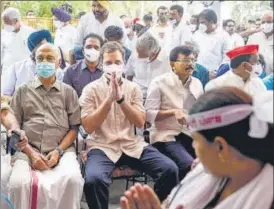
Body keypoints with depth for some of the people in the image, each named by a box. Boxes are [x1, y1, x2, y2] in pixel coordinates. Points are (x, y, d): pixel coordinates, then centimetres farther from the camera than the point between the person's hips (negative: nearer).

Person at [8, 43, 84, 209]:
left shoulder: (68, 92, 14)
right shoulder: (23, 91, 15)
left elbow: (74, 128, 9)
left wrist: (59, 150, -8)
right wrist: (31, 153, -5)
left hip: (62, 149, 0)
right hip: (29, 150, 1)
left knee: (72, 179, -32)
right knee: (19, 182, -30)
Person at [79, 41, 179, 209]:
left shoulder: (133, 88, 9)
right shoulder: (91, 89, 1)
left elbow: (140, 123, -1)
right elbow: (88, 127, -8)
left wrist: (120, 98, -13)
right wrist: (109, 98, -15)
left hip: (133, 145, 3)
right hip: (102, 147, -2)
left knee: (170, 169, -18)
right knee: (93, 179, -34)